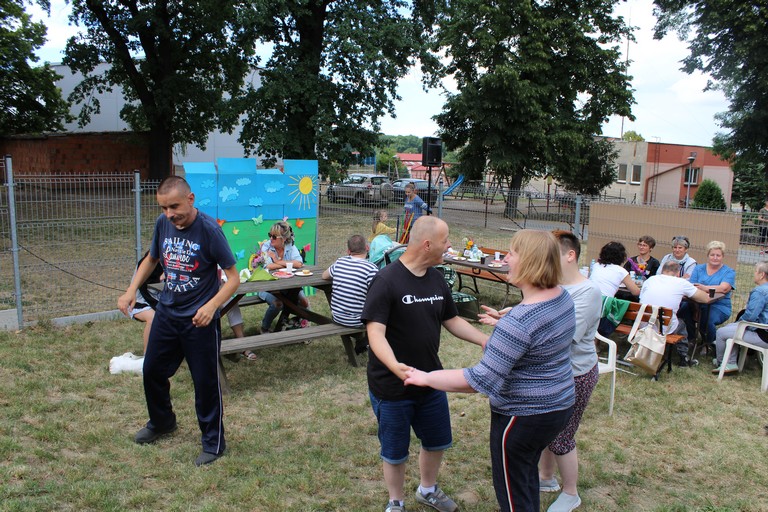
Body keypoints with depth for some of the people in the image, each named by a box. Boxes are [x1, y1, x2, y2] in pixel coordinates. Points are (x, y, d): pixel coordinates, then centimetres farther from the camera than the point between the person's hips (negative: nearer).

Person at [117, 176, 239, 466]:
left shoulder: (209, 230, -19)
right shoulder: (163, 224, -3)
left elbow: (233, 278, -17)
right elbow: (151, 259, 16)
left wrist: (212, 306, -32)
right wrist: (131, 290, 3)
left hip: (199, 320, -6)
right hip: (166, 312, 6)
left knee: (205, 382, 2)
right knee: (152, 370, 19)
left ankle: (213, 443, 22)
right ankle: (162, 422, 46)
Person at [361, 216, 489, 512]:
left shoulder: (436, 279, 0)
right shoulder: (387, 281, -22)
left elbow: (451, 320, 11)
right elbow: (375, 332, -28)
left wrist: (486, 340, -1)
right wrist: (395, 366, -45)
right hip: (392, 386, -6)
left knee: (437, 442, 23)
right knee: (395, 452, 13)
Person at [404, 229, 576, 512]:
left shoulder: (519, 321, -32)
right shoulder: (563, 297, -3)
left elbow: (481, 379, -31)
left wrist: (426, 378, -21)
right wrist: (504, 321, 22)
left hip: (523, 416, -9)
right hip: (559, 404, 9)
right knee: (528, 472, 29)